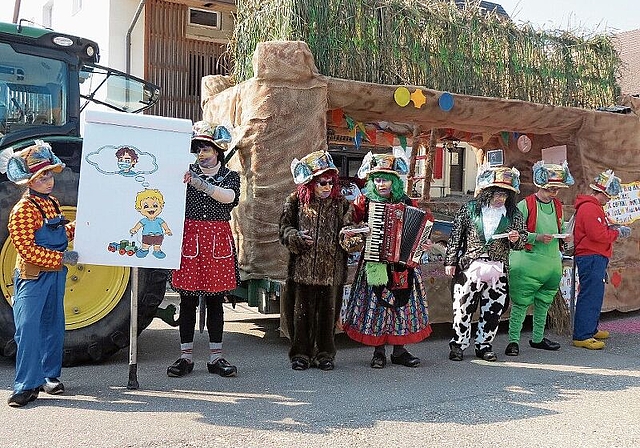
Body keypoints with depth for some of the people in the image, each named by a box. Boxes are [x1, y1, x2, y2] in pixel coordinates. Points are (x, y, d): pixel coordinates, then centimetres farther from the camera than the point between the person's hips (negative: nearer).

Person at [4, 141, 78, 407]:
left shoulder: (52, 203, 11)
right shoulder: (23, 210, -15)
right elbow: (27, 250, -21)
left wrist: (78, 227, 9)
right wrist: (61, 258, -22)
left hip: (56, 275, 8)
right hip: (32, 276, -8)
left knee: (53, 327, 13)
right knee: (28, 330, -8)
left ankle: (50, 375, 25)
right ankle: (26, 385, -3)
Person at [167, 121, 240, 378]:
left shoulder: (230, 176, 7)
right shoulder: (187, 173, 8)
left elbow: (229, 196, -15)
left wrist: (201, 184, -27)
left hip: (218, 241, 1)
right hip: (189, 238, 0)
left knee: (215, 300, 7)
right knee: (188, 300, 2)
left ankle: (215, 357, 15)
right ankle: (186, 356, 11)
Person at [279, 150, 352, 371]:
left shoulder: (340, 203, 7)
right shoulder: (296, 201, 3)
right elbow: (285, 228, 6)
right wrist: (297, 237, -14)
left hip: (331, 268, 1)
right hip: (303, 267, -1)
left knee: (327, 311, 7)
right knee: (302, 310, 4)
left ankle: (325, 354, 20)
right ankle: (300, 354, 16)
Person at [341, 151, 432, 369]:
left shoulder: (406, 202, 6)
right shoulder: (364, 201, 0)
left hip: (402, 262, 2)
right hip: (374, 263, -2)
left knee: (402, 302, 5)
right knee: (376, 304, 1)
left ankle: (399, 351, 17)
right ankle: (378, 352, 12)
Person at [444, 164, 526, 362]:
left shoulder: (513, 214, 6)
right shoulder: (469, 209, 1)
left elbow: (523, 239, 16)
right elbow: (455, 237, 4)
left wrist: (517, 238, -8)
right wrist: (450, 261, 2)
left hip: (498, 269, 2)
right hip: (470, 266, -2)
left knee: (492, 310, 6)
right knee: (463, 307, 0)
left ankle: (484, 346, 20)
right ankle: (458, 344, 13)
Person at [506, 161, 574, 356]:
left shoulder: (557, 205, 13)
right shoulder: (525, 205, -8)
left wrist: (565, 237, 3)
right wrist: (538, 237, -21)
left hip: (552, 263, 7)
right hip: (529, 262, -7)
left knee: (544, 302, 16)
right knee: (521, 302, -6)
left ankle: (538, 338, 28)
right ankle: (513, 341, 1)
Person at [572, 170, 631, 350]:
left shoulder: (593, 206, 20)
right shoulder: (590, 208, -15)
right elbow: (598, 235, -21)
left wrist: (612, 228, 8)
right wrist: (617, 232, -7)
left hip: (595, 258, 11)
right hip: (591, 258, -11)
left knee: (595, 294, 17)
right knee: (590, 296, -11)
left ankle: (591, 329, 27)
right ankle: (582, 336, -10)